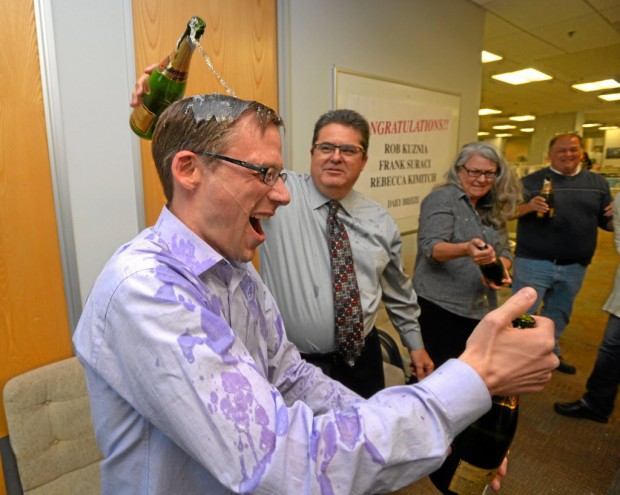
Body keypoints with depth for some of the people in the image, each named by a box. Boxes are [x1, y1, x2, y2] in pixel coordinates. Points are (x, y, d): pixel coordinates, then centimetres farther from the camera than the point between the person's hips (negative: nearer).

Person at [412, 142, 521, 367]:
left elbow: (504, 251, 13)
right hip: (440, 306, -7)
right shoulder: (442, 198, -9)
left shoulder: (492, 209, 12)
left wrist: (501, 269, -11)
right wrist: (466, 249, -40)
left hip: (480, 309, 7)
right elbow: (431, 247, -20)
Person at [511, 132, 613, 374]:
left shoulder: (597, 183, 10)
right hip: (534, 263, -5)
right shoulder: (532, 181, -4)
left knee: (558, 315, 22)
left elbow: (607, 222, 12)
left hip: (574, 267, 5)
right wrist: (528, 206, -28)